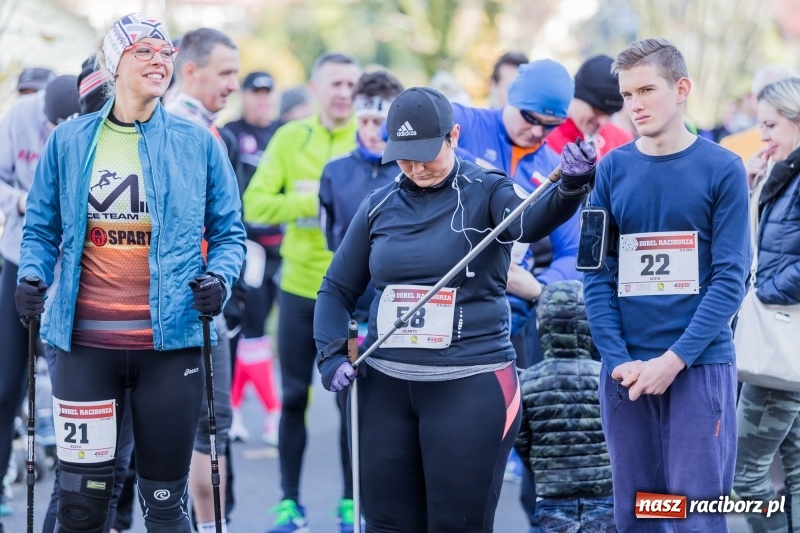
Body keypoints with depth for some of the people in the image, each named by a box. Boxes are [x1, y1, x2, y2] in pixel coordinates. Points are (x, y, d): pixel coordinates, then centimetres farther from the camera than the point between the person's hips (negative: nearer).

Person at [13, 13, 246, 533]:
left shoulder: (198, 143, 3)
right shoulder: (69, 141, 5)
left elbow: (229, 231, 8)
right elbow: (41, 227, 12)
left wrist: (219, 277, -11)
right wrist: (31, 274, -7)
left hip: (171, 339, 0)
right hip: (86, 343, 1)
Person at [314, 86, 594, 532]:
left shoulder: (486, 193, -5)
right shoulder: (380, 207, 8)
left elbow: (529, 220, -28)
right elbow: (338, 289, 16)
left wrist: (570, 188, -49)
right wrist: (332, 354, 0)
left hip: (471, 387, -4)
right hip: (386, 385, 4)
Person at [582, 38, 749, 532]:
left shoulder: (723, 169, -2)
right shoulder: (612, 170, 6)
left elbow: (730, 278, -7)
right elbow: (598, 273, 3)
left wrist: (674, 359, -15)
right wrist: (619, 360, -9)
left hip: (700, 366, -3)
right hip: (625, 370, 3)